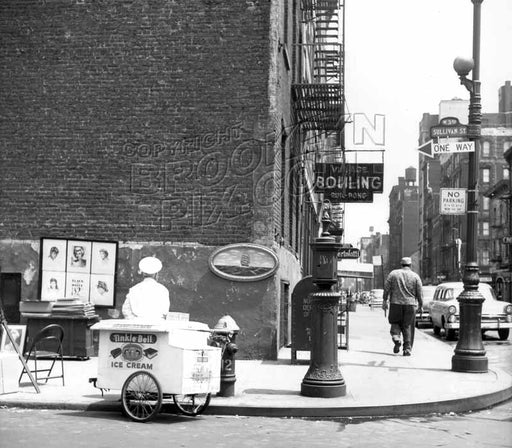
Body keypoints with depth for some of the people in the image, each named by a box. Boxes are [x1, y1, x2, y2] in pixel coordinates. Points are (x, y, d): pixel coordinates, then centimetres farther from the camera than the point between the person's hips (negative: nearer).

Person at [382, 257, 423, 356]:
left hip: (395, 303, 0)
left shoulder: (393, 274, 3)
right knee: (408, 326, 7)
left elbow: (386, 288, -1)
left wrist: (385, 300, 4)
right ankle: (407, 349, 3)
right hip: (410, 304, 0)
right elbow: (420, 293, 2)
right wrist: (421, 305, 11)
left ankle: (396, 337, -12)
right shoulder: (415, 276, 3)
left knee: (395, 322, 15)